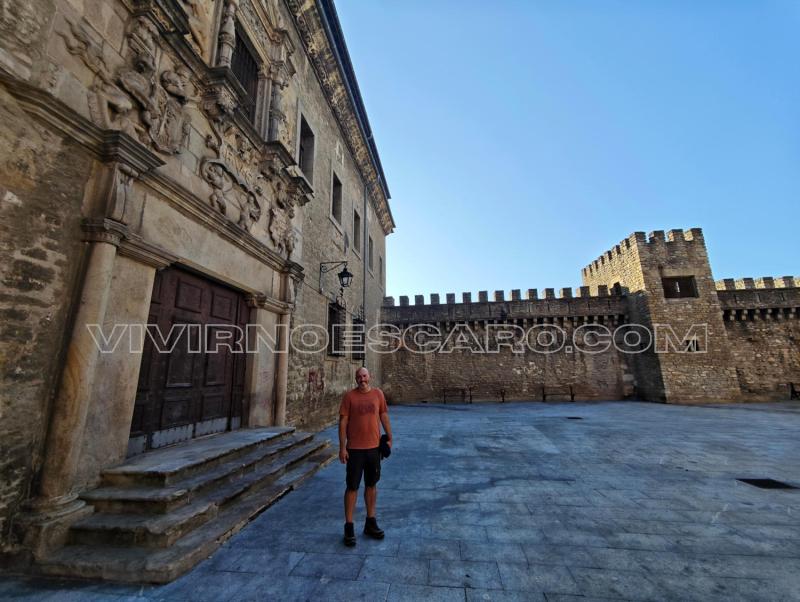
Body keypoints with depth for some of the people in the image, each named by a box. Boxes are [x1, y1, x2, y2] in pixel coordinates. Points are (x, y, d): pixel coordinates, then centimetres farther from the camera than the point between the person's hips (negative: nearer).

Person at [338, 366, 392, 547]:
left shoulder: (378, 394, 0)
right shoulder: (349, 396, -8)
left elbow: (384, 416, 8)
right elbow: (343, 422, -7)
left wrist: (389, 438, 6)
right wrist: (342, 447, -10)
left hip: (374, 447, 3)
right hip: (355, 448, -3)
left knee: (372, 485, 16)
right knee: (352, 487, 6)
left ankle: (371, 523, 32)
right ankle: (349, 527, 21)